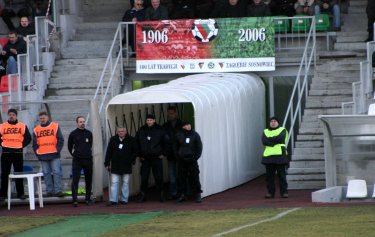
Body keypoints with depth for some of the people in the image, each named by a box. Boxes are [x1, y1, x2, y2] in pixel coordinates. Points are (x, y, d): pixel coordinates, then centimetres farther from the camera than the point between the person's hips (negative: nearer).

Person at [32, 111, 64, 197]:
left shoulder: (55, 126, 4)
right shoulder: (36, 129, 11)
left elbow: (60, 139, 2)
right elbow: (34, 143, 13)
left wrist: (58, 150, -7)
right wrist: (37, 153, 3)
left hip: (54, 155, -3)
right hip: (43, 156, 3)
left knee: (57, 172, -7)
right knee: (46, 173, 4)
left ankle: (58, 190, -7)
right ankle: (49, 190, 8)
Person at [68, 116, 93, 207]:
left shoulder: (89, 133, 8)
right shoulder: (73, 134, 1)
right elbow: (69, 146, 13)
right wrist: (74, 154, 9)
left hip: (88, 159, 3)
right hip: (77, 161, -3)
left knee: (89, 180, 8)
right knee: (75, 180, -10)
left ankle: (88, 199, 17)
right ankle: (74, 200, -12)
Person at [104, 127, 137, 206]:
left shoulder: (131, 140, 1)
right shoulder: (113, 140, 5)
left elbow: (134, 151, 7)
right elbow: (109, 152, 7)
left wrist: (132, 161, -3)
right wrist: (107, 163, 4)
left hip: (126, 166, -1)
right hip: (115, 166, 1)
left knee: (125, 183, 5)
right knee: (114, 183, -3)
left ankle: (124, 199, 12)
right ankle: (113, 200, -4)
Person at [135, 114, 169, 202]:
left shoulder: (160, 131, -1)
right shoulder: (141, 131, 5)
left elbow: (166, 142, 6)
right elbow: (136, 143, 15)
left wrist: (163, 153, 2)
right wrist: (139, 155, 9)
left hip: (157, 158, -2)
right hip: (145, 159, 2)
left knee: (159, 178, -1)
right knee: (144, 178, 1)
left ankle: (161, 194, 7)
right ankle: (143, 195, 7)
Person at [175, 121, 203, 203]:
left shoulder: (195, 135, 3)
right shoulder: (179, 135, 5)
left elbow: (199, 147, 5)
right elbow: (176, 147, 13)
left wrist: (196, 157, -4)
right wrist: (178, 156, 2)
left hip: (192, 160, -2)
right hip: (181, 160, 2)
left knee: (194, 177, -5)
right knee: (182, 178, 2)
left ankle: (198, 194, 0)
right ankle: (183, 194, 10)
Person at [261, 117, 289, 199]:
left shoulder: (282, 130, 10)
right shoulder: (265, 131, 17)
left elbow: (280, 138, -11)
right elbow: (264, 141, -1)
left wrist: (270, 139, -5)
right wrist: (274, 142, -12)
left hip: (279, 155, -3)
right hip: (268, 155, 3)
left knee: (282, 175, -4)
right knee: (269, 175, 2)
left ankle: (284, 192, 0)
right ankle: (270, 192, 7)